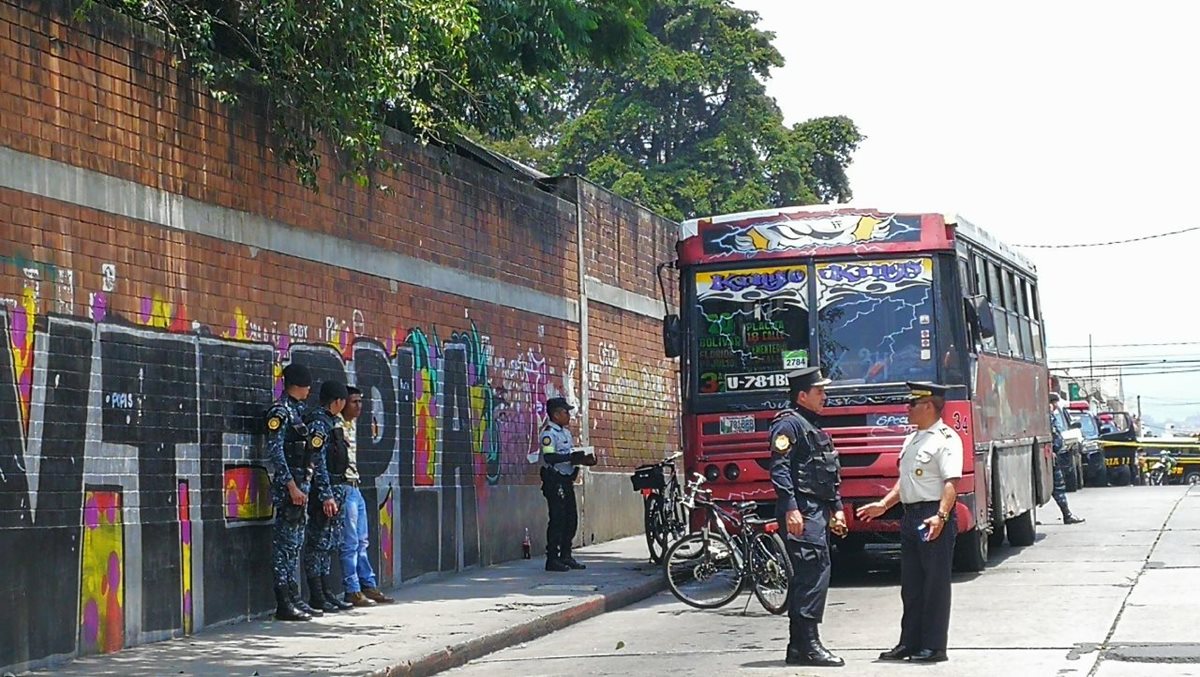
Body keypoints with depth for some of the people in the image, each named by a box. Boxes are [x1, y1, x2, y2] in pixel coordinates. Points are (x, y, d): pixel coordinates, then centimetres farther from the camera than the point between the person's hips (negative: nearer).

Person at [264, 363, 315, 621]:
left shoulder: (298, 410, 17)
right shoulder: (280, 412, -10)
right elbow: (275, 452, -17)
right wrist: (291, 486, -21)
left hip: (300, 484, 9)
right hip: (287, 486, -9)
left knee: (295, 543, 12)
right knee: (284, 543, -7)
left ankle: (294, 598, 17)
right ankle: (284, 604, -7)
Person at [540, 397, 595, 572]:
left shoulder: (565, 432, 17)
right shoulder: (549, 432, -12)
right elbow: (549, 457, -24)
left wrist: (584, 460, 6)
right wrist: (571, 457, -27)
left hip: (566, 480, 10)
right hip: (555, 480, -10)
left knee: (571, 519, 12)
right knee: (557, 520, -7)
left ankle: (565, 556, 21)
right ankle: (552, 559, -3)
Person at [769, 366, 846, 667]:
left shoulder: (812, 428, 23)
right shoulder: (789, 424, -8)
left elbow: (829, 476, 27)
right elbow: (779, 469, -18)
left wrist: (836, 508, 21)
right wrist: (790, 509, -24)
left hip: (817, 511, 10)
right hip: (802, 512, -10)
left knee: (806, 576, 10)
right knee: (814, 571, -14)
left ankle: (798, 647, 14)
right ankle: (808, 644, -14)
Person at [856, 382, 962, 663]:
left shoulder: (945, 439, -11)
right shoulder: (912, 439, 18)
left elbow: (952, 482, -20)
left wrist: (941, 516, -30)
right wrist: (884, 505, 18)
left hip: (934, 518, -9)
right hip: (910, 516, 9)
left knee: (935, 584, -2)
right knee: (911, 585, 12)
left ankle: (934, 647, 3)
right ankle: (910, 643, 19)